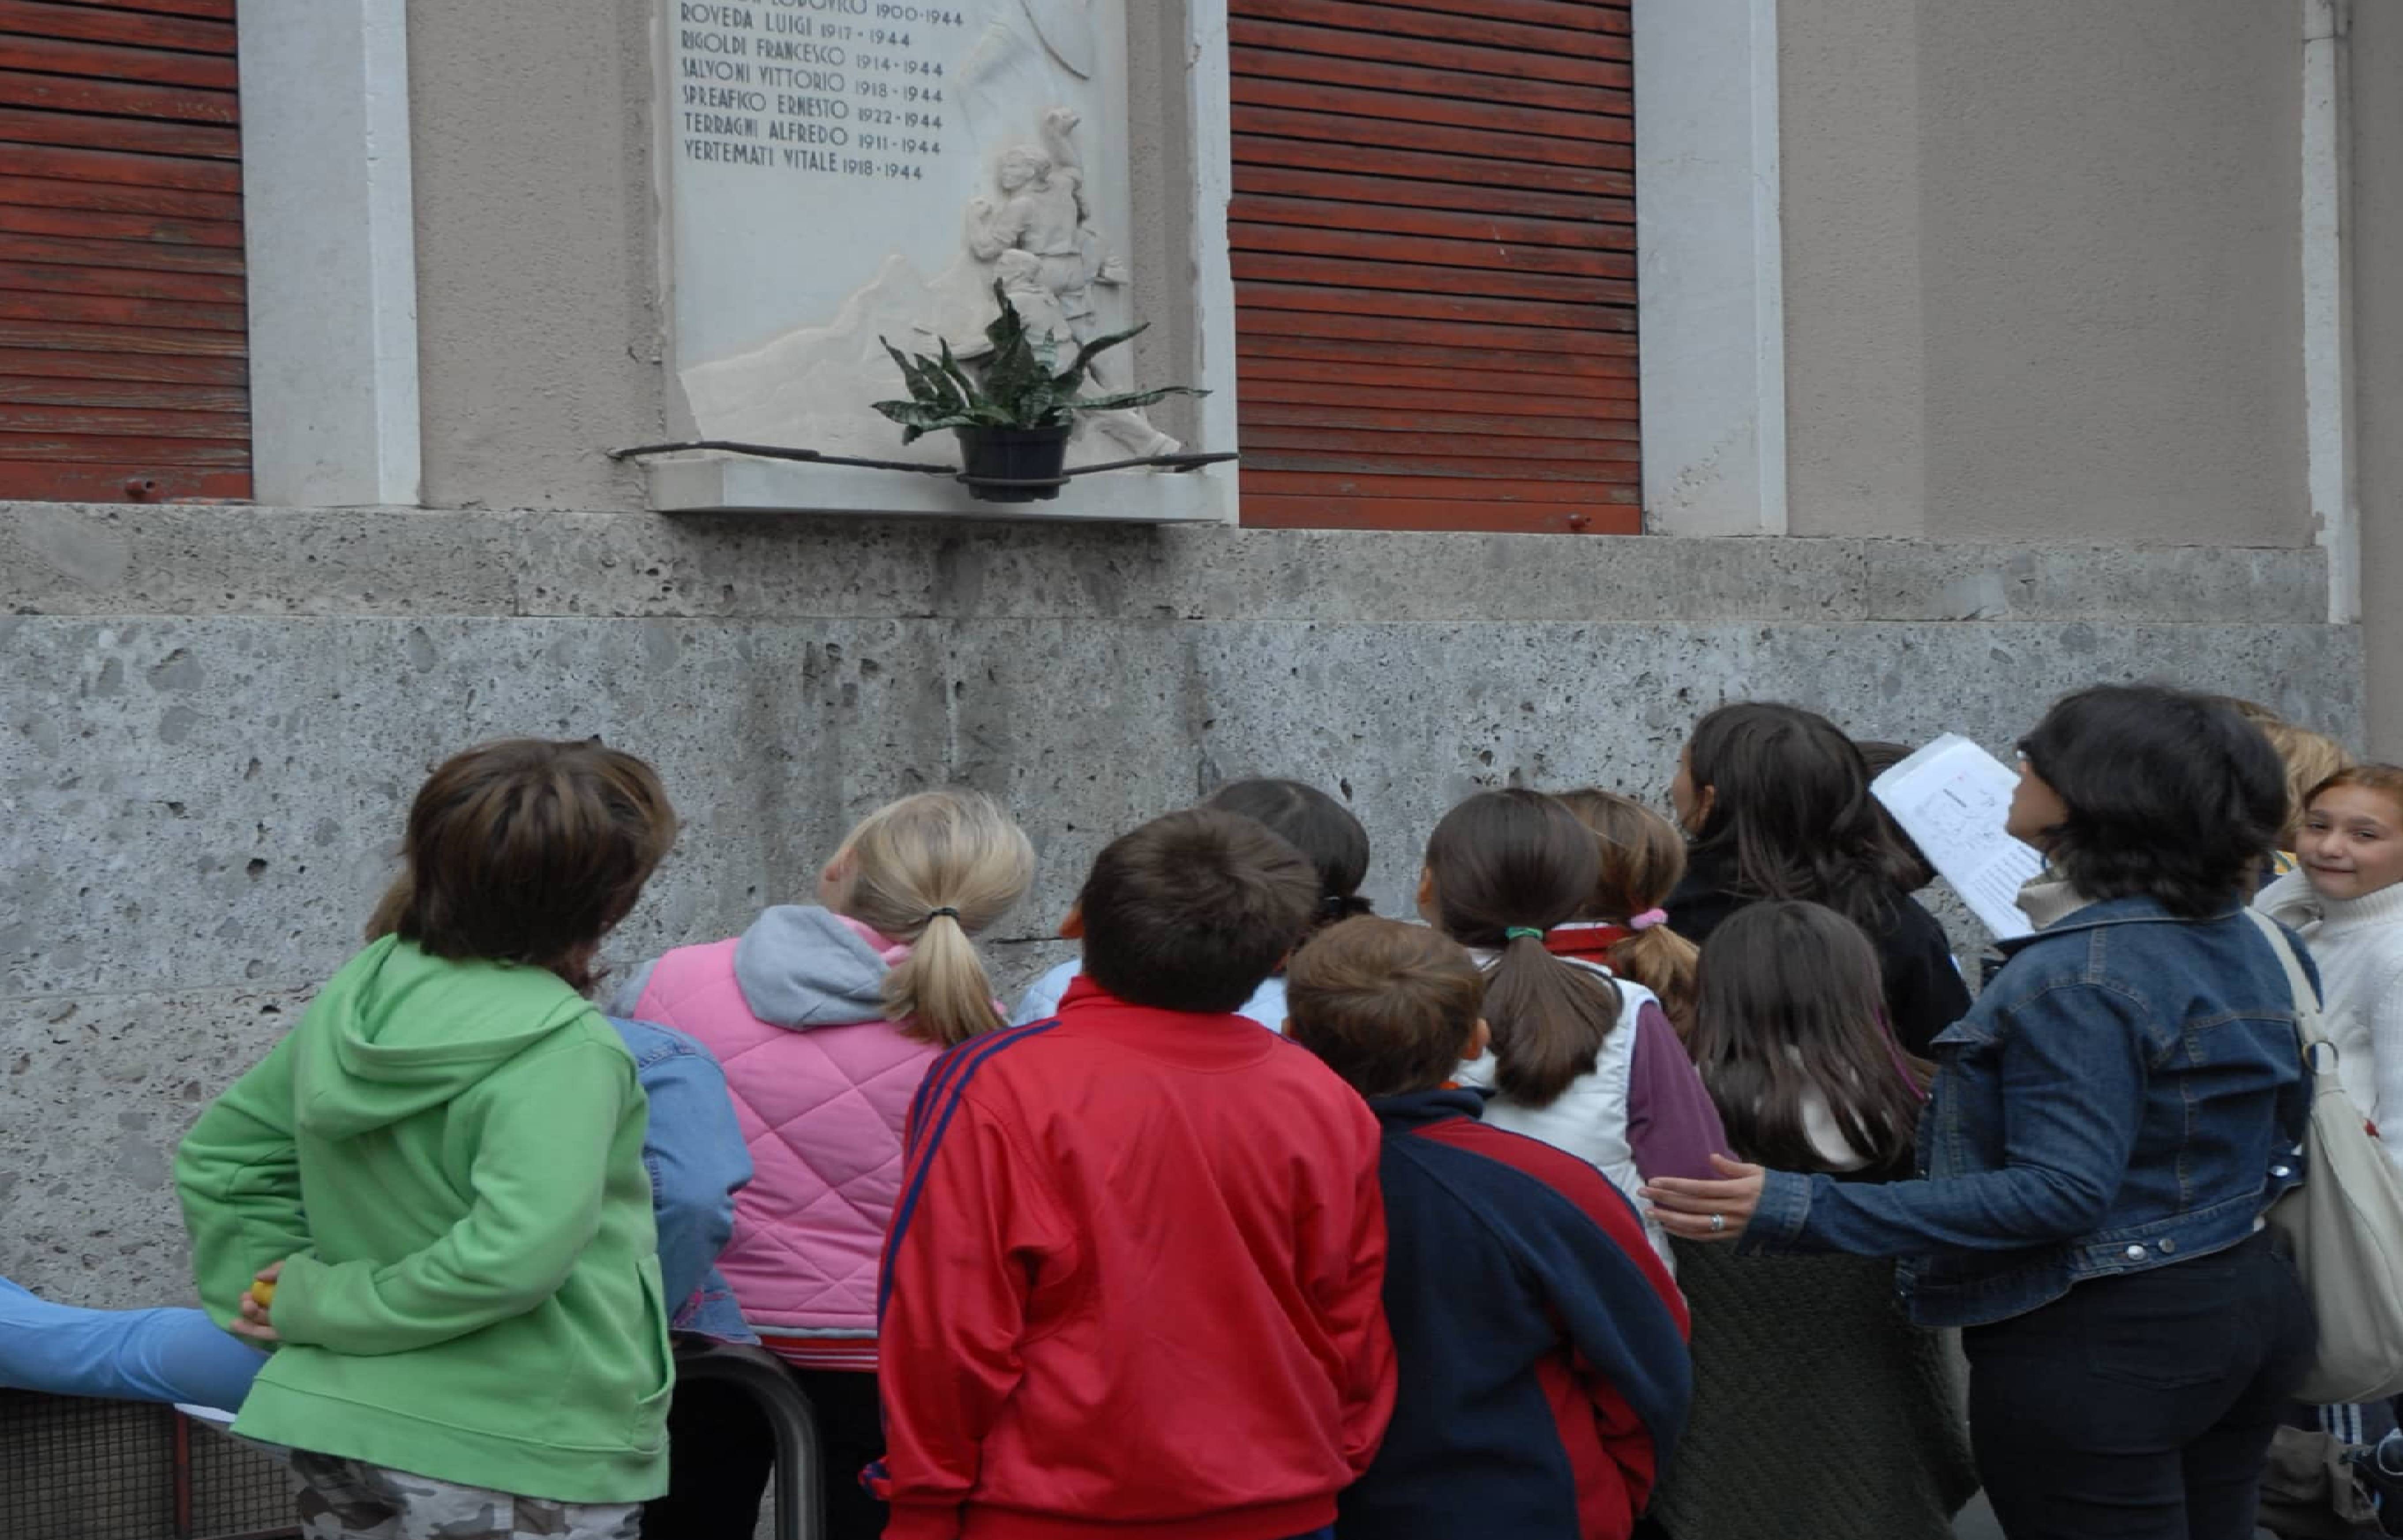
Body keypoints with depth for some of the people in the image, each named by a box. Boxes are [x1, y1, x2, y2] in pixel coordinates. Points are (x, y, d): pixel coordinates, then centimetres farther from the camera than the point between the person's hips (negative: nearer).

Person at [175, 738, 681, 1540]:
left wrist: (277, 1295, 6)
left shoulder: (360, 989, 1)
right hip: (517, 1468, -7)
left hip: (342, 1430, 7)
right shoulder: (559, 1046, -22)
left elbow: (220, 1155, 11)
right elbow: (514, 1253, -31)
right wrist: (324, 1304, -19)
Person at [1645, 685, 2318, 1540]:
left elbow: (2058, 1195, -27)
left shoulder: (2077, 974, -22)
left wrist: (1802, 1209, -32)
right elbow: (2279, 1131, 15)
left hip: (2097, 1342, -9)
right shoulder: (2242, 939, 6)